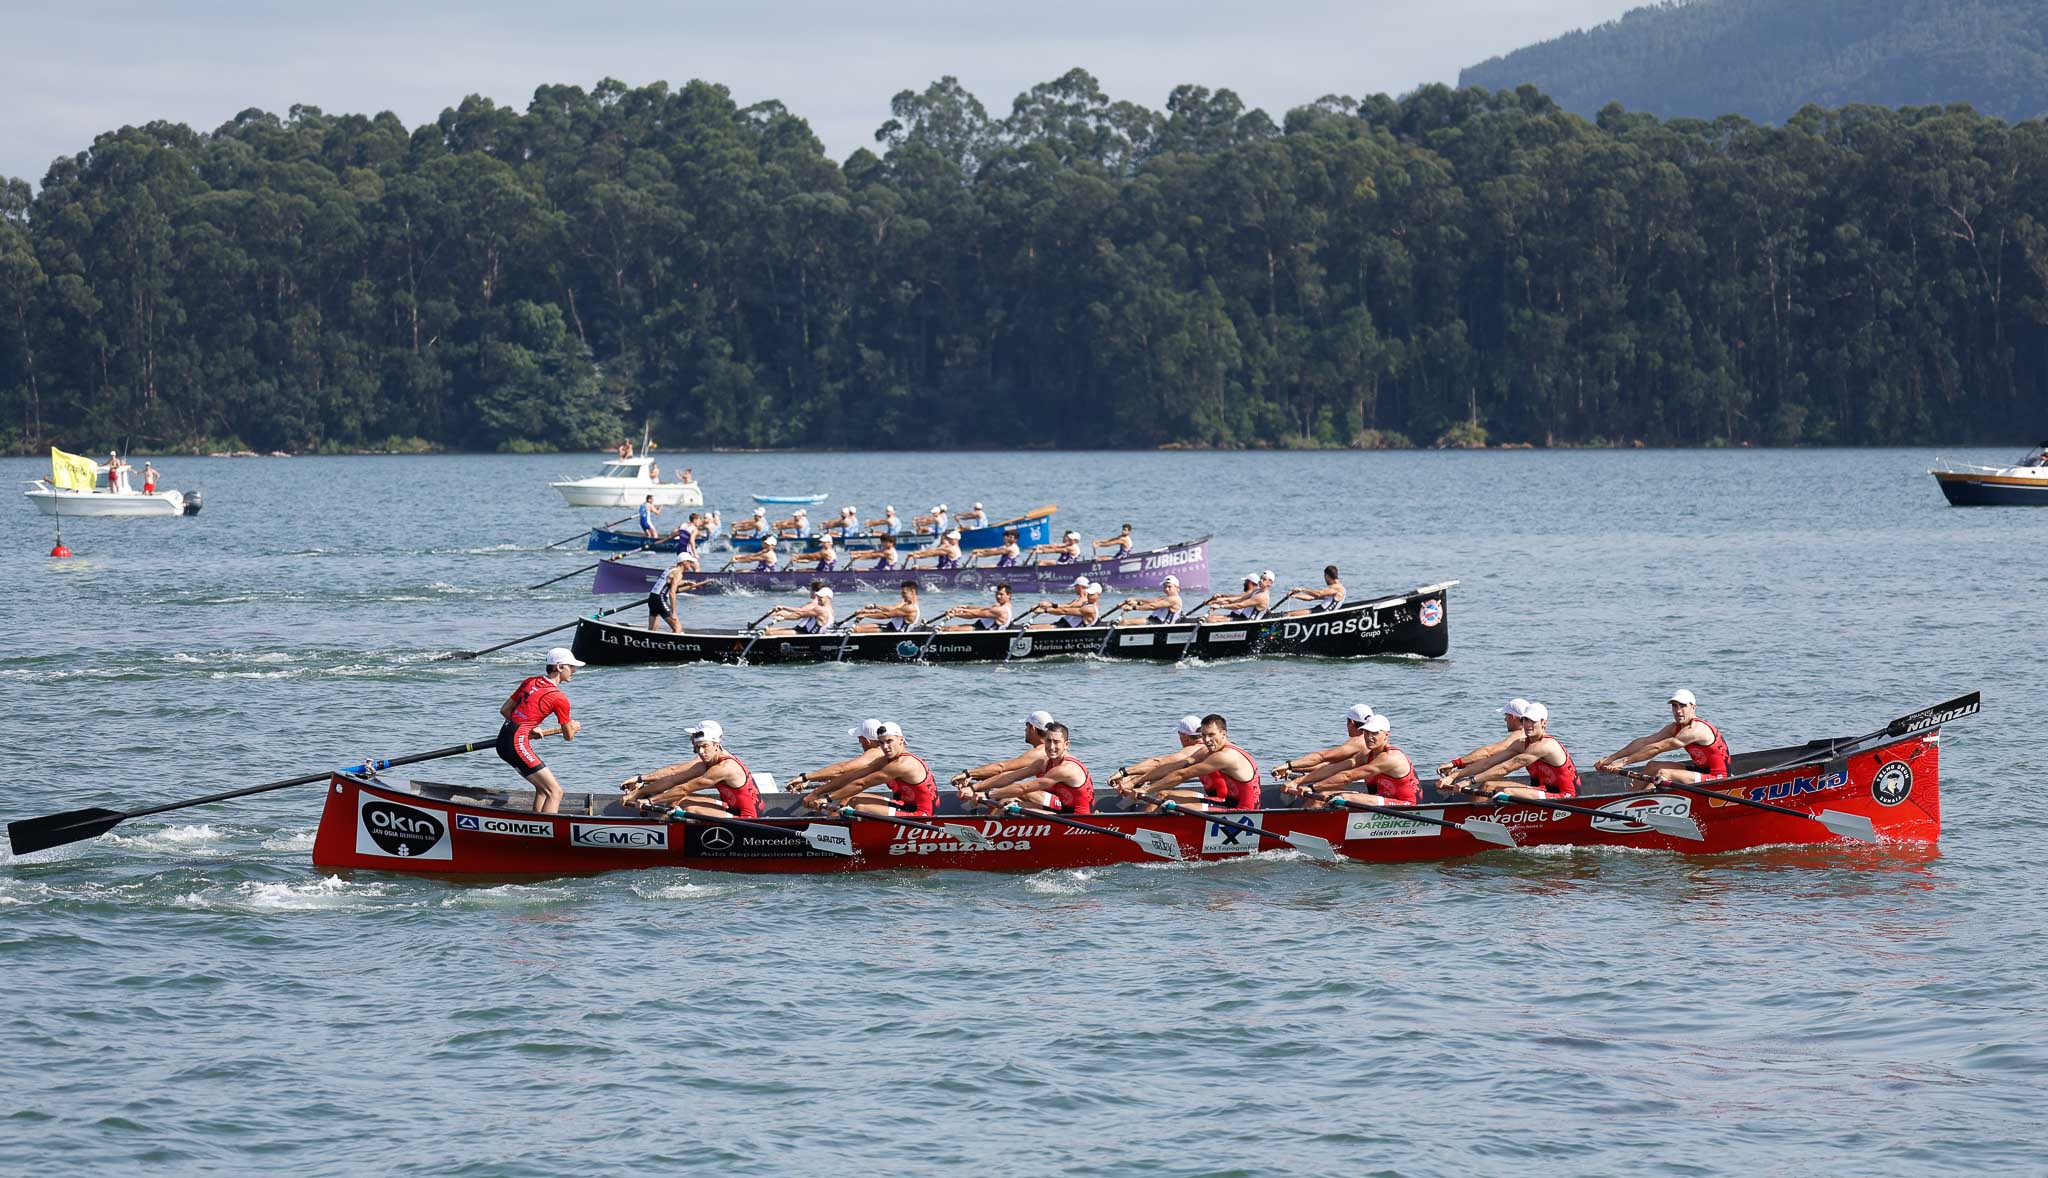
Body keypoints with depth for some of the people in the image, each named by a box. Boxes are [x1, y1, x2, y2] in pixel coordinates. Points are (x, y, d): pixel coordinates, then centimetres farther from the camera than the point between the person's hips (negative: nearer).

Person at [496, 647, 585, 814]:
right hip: (518, 743, -9)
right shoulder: (559, 698, -8)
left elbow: (504, 710, 19)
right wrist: (574, 727, 26)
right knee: (555, 792, -7)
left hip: (503, 738, 9)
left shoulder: (531, 681, 13)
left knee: (543, 788, 21)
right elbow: (568, 736, 4)